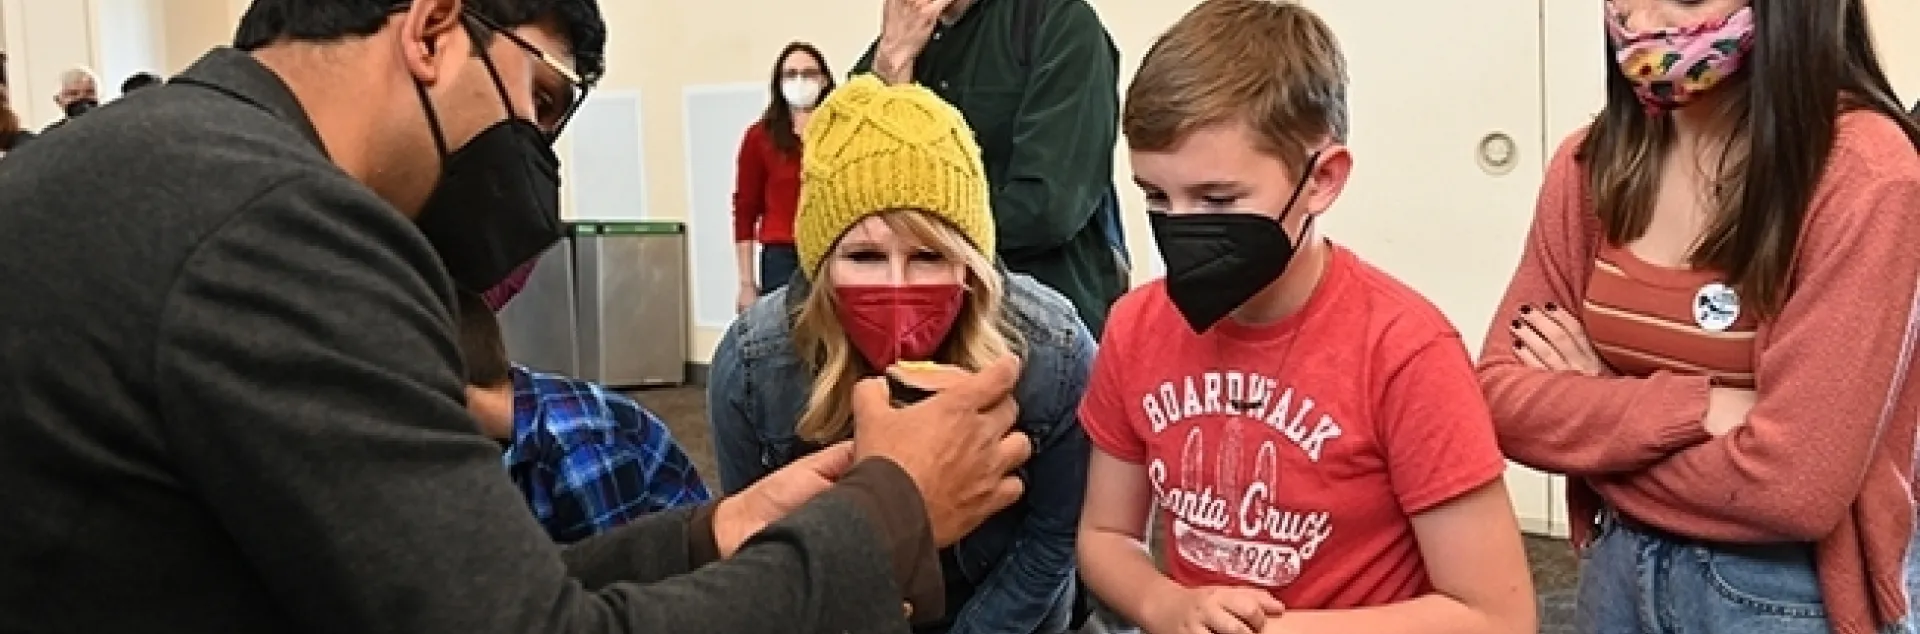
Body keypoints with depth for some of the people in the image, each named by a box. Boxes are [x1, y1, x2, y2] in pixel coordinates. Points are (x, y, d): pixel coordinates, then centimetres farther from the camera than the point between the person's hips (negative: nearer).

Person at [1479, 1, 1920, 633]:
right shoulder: (1593, 162, -4)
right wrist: (1697, 410, -20)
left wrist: (1588, 417, -12)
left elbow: (1792, 488, -24)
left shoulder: (1864, 175, -20)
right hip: (1619, 567, 5)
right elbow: (1500, 396, -7)